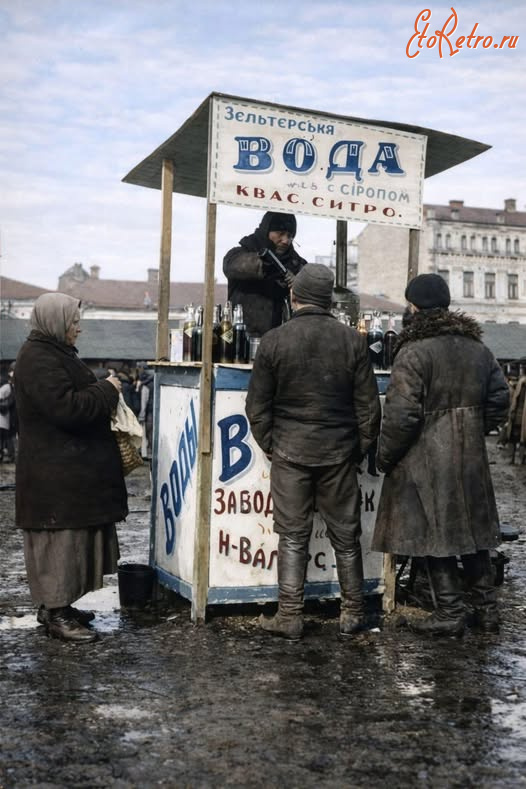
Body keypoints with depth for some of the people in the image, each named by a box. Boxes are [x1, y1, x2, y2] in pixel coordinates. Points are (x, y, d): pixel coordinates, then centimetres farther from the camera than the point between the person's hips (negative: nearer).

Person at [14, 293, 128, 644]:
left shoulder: (54, 353, 16)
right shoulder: (39, 359, -18)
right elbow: (66, 408, -26)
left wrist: (103, 392, 9)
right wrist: (107, 390, -14)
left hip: (70, 468, 11)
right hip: (56, 473, -11)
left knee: (72, 536, 15)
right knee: (60, 537, -5)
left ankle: (56, 603, 25)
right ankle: (55, 614, 3)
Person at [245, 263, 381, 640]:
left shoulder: (273, 340, -5)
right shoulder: (352, 340, -2)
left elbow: (257, 406, -1)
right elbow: (369, 405, 1)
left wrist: (270, 445, 10)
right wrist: (361, 448, 11)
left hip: (289, 452, -1)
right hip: (339, 453, 1)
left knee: (292, 536, 6)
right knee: (346, 536, 11)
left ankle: (290, 616, 8)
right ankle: (352, 613, 20)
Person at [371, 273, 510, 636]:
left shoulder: (414, 351, -14)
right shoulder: (477, 347, 10)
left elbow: (402, 412, -18)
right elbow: (500, 397, 15)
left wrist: (385, 455, -7)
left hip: (426, 460, -7)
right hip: (471, 458, 7)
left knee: (434, 535, 2)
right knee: (472, 530, 16)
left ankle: (450, 612, 6)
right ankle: (487, 606, 24)